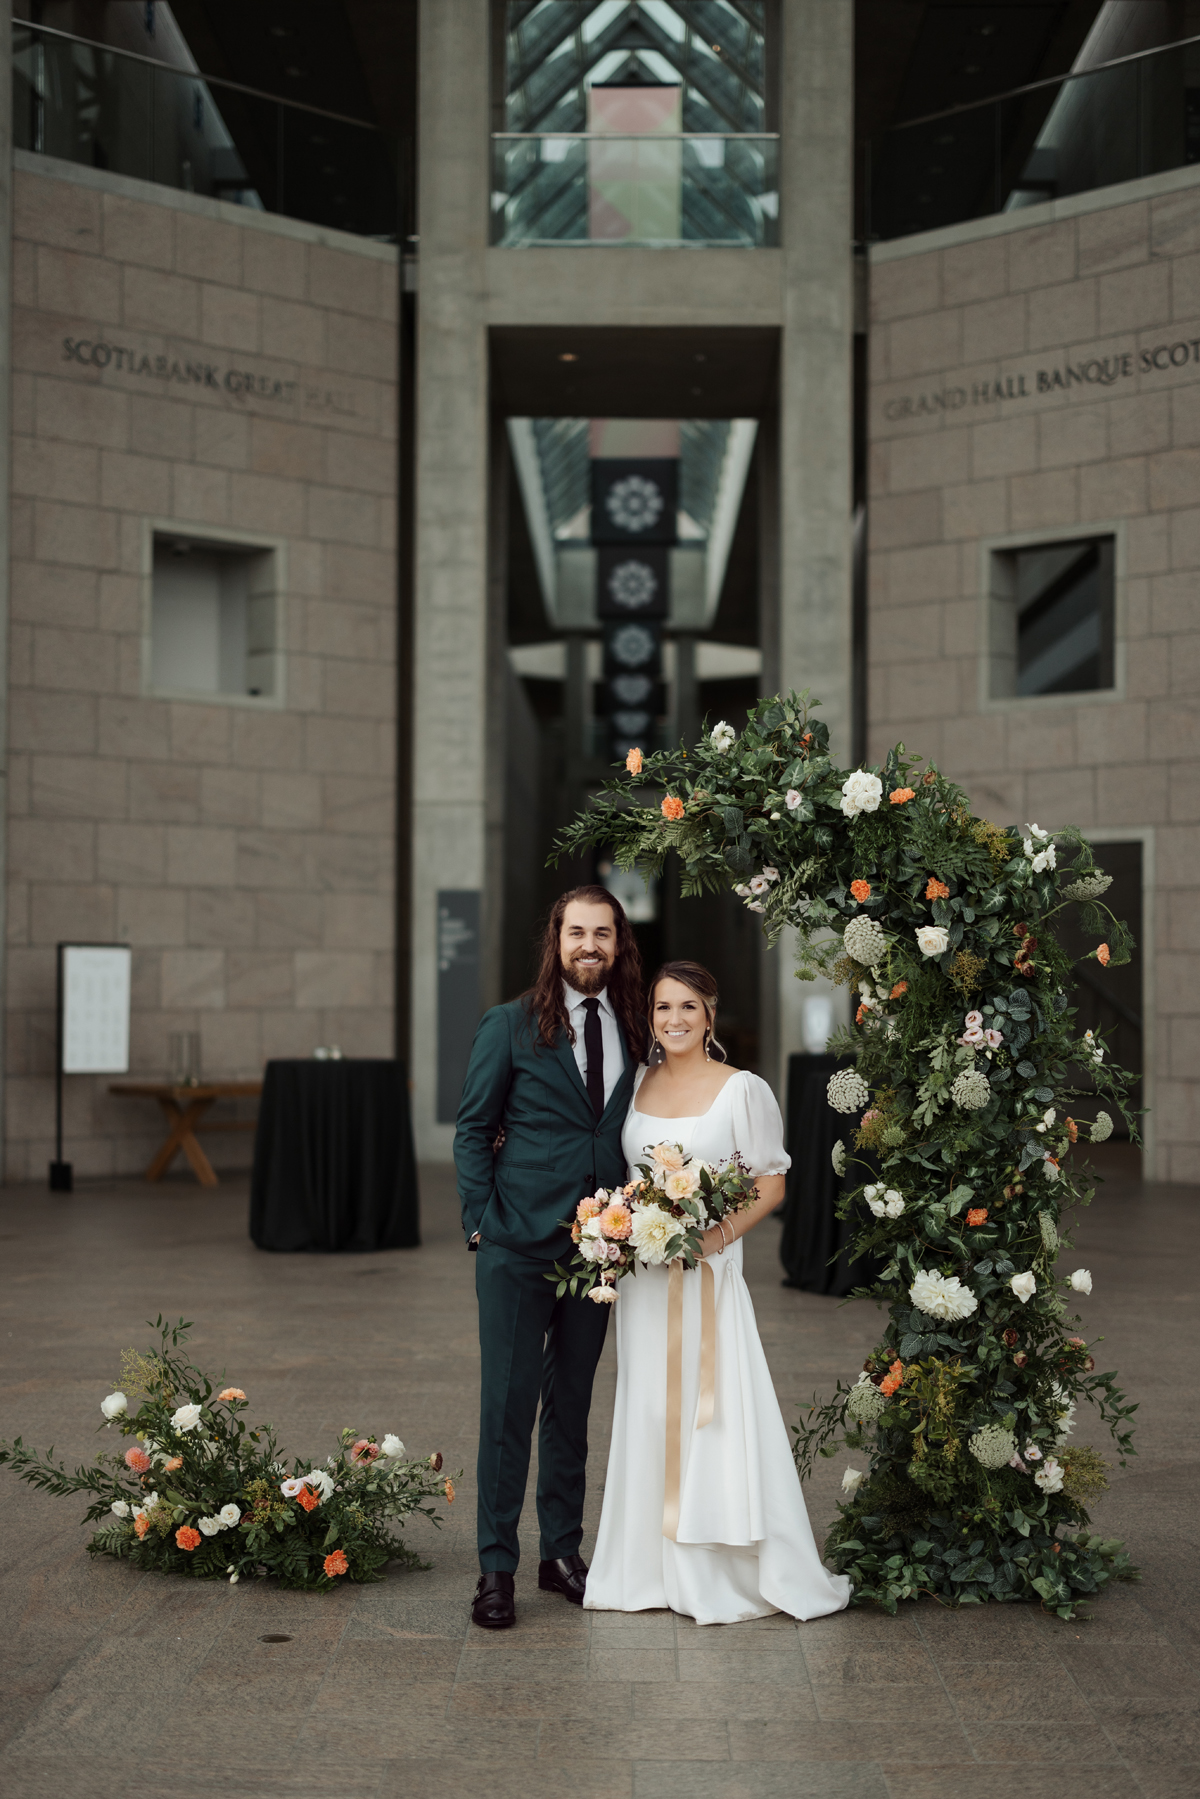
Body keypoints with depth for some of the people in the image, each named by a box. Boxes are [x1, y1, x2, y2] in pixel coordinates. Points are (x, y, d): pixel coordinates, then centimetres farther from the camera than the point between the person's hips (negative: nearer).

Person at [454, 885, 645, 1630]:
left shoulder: (634, 1033, 8)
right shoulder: (511, 1026, -2)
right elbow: (474, 1129, 1)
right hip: (518, 1243, -3)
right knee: (509, 1402, -1)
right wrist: (481, 1224, -6)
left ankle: (563, 1551, 23)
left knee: (573, 1402, 12)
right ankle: (497, 1566, 7)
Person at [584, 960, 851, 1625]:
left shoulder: (743, 1089, -6)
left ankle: (728, 1575, 6)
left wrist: (719, 1233, -18)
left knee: (712, 1414, -4)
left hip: (708, 1270, -5)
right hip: (642, 1268, 5)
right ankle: (654, 1565, 18)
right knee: (647, 1413, 8)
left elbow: (771, 1184, -4)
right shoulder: (638, 1082, 9)